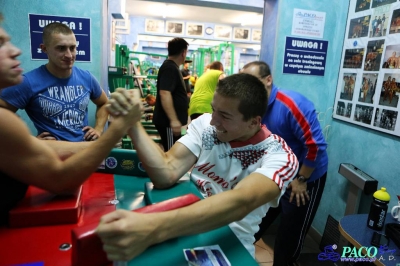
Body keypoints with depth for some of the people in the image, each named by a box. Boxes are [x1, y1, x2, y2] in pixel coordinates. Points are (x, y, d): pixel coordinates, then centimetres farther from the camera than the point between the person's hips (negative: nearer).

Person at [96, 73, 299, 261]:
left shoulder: (279, 156, -16)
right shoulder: (205, 124, -4)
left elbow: (240, 203, -36)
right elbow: (167, 174, -15)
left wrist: (154, 228, -50)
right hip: (186, 224, 3)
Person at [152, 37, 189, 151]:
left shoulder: (171, 67, 16)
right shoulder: (170, 68, -17)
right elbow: (164, 94, -29)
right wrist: (173, 120, -34)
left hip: (170, 120, 11)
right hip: (168, 121, -11)